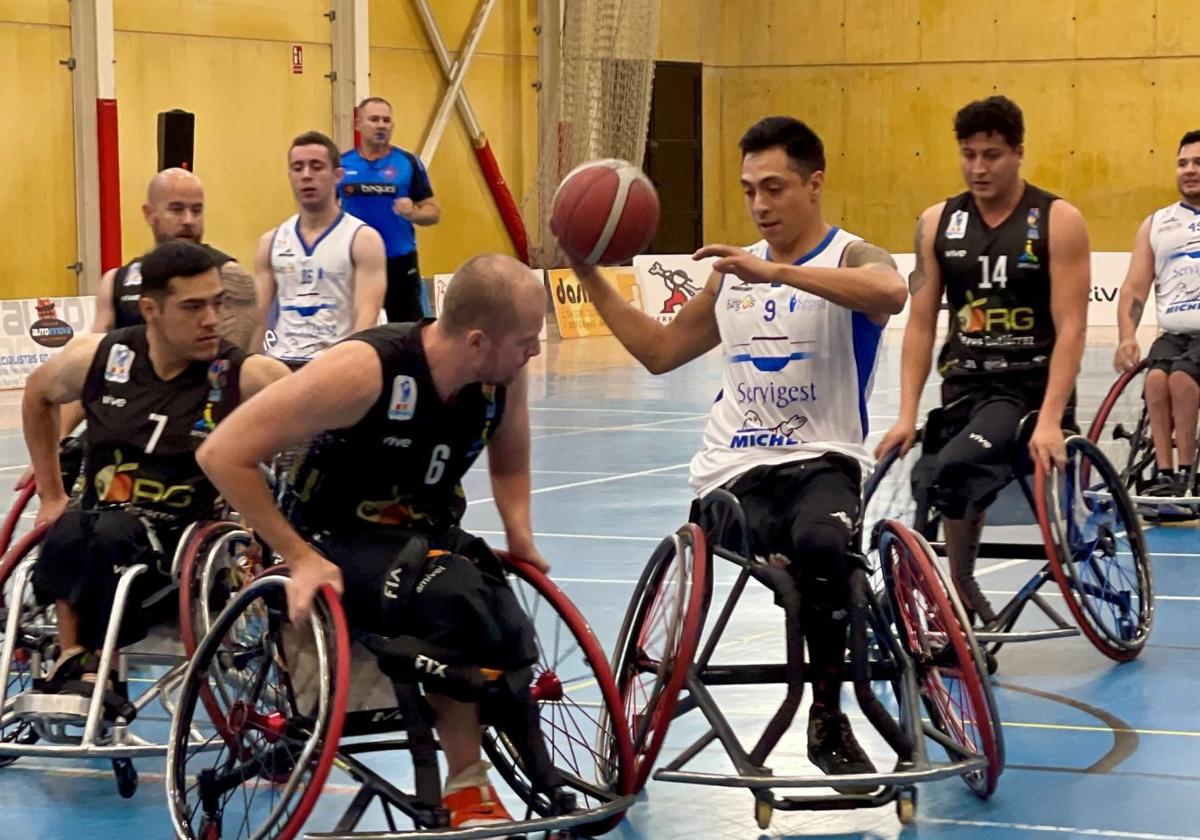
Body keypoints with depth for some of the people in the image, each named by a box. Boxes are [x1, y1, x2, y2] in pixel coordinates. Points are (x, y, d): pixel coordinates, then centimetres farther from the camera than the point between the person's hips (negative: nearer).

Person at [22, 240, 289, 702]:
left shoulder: (244, 376, -10)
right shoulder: (97, 359, 0)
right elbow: (38, 392, 19)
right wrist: (51, 495, 18)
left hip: (189, 545, -2)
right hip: (101, 536, 2)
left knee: (114, 533, -34)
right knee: (69, 531, -33)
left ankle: (93, 666, -20)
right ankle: (70, 657, -20)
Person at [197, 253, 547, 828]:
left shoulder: (504, 375, -8)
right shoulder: (364, 370, -26)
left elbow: (508, 462, 16)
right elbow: (223, 454, -23)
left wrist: (521, 535, -2)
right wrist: (300, 559, -23)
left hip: (428, 536, 6)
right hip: (340, 543, -6)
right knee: (455, 600, -34)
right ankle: (466, 786, -16)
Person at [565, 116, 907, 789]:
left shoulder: (852, 257, -1)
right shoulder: (733, 272, 19)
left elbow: (891, 292, -28)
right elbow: (659, 350, 30)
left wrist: (776, 272, -34)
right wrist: (590, 274, 21)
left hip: (824, 461, -4)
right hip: (735, 472, 4)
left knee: (819, 542, -37)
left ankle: (829, 717, -19)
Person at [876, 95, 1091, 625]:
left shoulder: (1058, 221, -6)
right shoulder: (937, 223, 6)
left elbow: (1070, 328, -11)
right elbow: (921, 324, 6)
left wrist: (1050, 421, -21)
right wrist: (907, 415, -3)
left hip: (1031, 385, -5)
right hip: (963, 385, 5)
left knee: (952, 472, -26)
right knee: (962, 493, 6)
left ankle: (960, 592, -7)